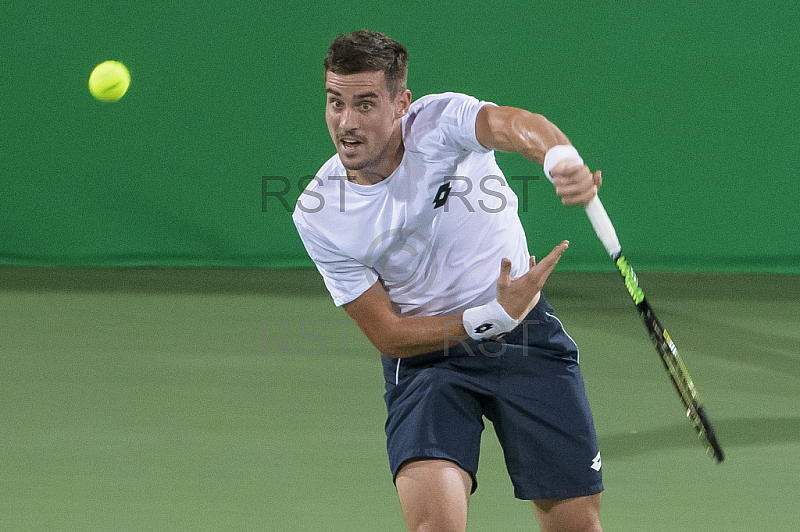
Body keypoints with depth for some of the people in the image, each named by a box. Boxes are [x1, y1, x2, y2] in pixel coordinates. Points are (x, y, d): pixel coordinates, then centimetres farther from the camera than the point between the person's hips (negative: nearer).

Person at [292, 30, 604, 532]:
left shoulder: (441, 121, -19)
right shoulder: (318, 217, -14)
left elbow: (513, 124, -42)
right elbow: (389, 335, -10)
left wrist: (563, 159, -66)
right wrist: (493, 317, -23)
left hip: (523, 331, 0)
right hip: (426, 355, 0)